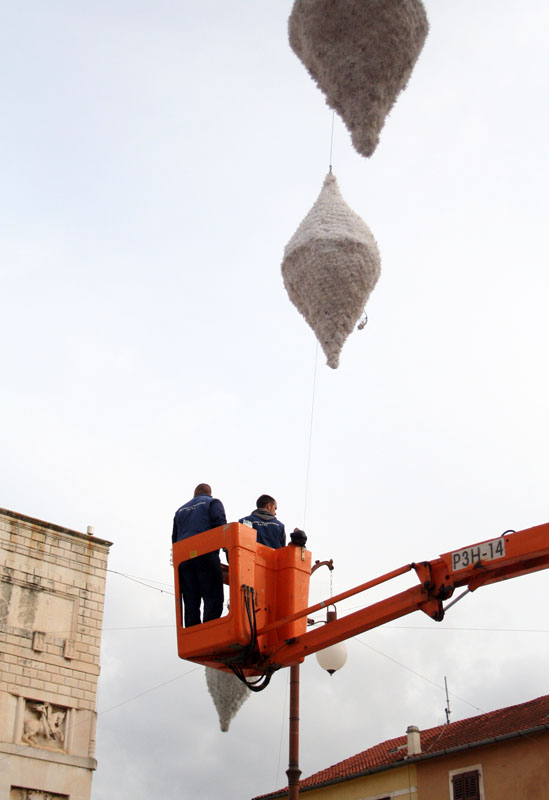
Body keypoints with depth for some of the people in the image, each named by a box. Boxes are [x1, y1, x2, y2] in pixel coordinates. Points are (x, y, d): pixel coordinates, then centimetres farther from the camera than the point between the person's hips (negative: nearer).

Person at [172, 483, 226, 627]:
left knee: (191, 604, 2)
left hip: (183, 559, 5)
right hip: (206, 555, -5)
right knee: (213, 599, -9)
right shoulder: (213, 502, 12)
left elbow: (174, 539, 23)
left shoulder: (181, 510, 27)